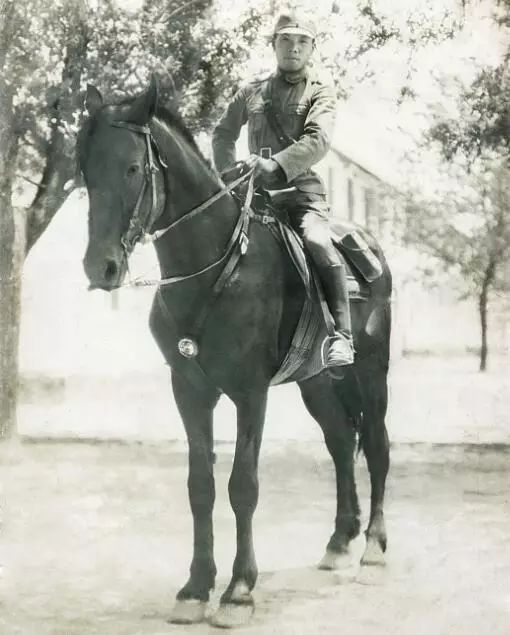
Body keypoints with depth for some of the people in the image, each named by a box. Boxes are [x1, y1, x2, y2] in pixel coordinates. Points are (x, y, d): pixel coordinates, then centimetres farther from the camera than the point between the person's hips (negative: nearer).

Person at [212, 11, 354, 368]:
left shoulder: (320, 93, 6)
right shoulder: (251, 92, 17)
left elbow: (318, 140, -12)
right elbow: (224, 134, 24)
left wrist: (277, 164, -27)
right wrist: (230, 173, 5)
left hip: (301, 186, -4)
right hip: (254, 189, 4)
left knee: (318, 243, -31)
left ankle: (341, 337, -31)